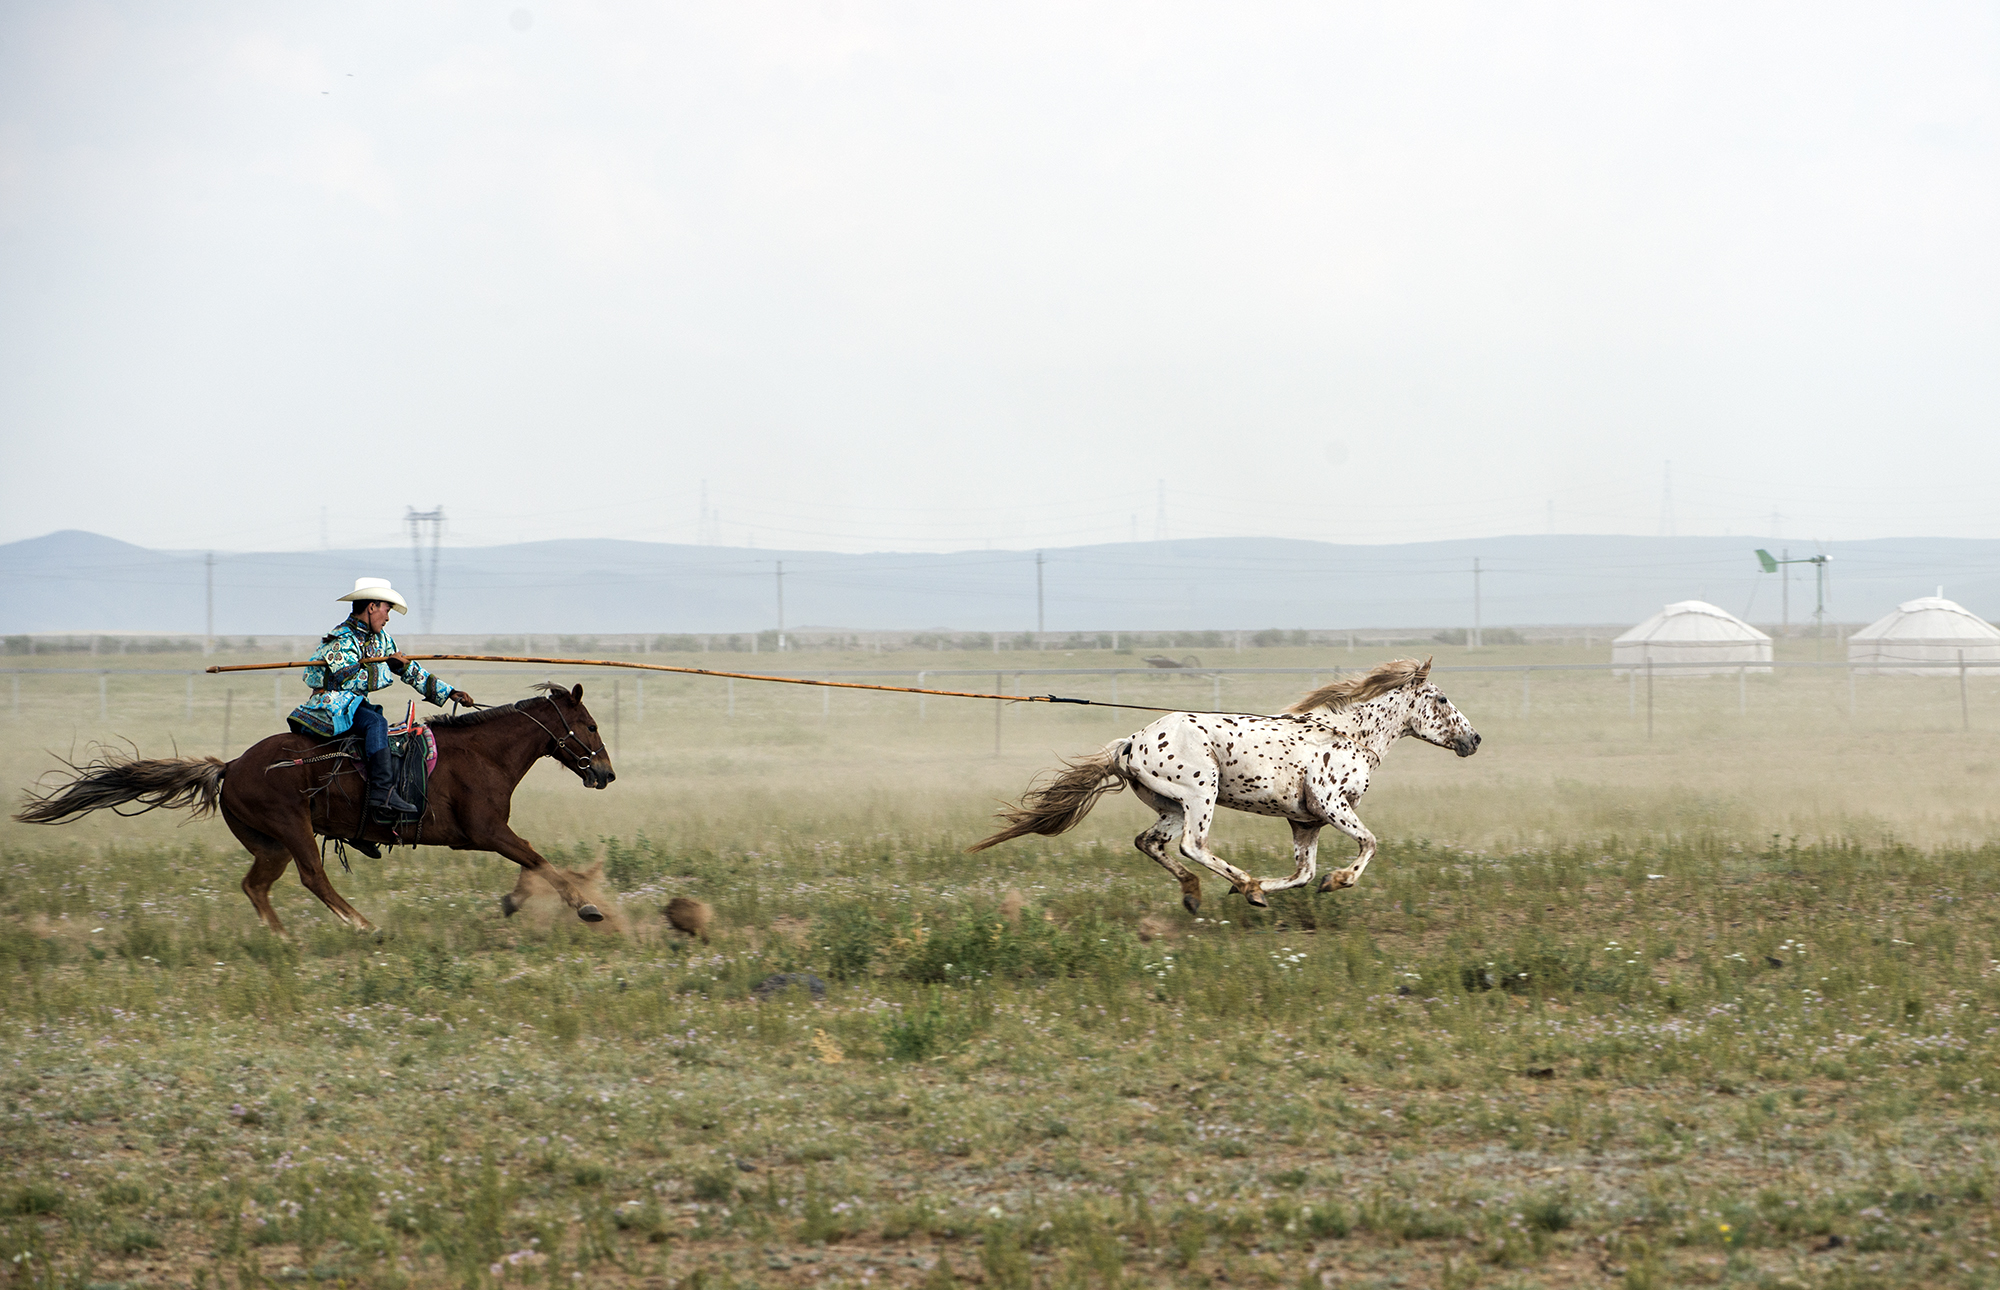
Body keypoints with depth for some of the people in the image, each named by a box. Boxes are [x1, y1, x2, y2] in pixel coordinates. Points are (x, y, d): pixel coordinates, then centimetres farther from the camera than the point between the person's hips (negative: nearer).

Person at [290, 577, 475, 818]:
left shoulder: (380, 637, 11)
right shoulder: (341, 641, -15)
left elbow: (409, 669, 16)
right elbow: (354, 680, -25)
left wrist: (448, 693, 12)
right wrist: (388, 667, -17)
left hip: (356, 704, 10)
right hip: (331, 705, -10)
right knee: (376, 723, -31)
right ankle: (382, 792, -41)